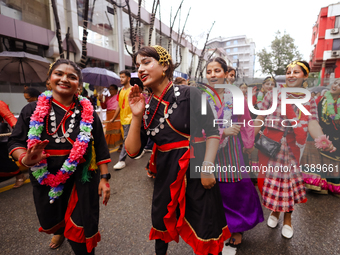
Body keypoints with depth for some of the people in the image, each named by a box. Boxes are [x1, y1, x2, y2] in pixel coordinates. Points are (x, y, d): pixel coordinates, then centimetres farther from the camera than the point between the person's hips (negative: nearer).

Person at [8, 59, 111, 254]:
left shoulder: (88, 112, -7)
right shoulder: (32, 110, -4)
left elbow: (100, 147, -6)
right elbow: (16, 143, -1)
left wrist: (104, 178, -9)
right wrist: (25, 158, -24)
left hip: (82, 179, -2)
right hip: (46, 179, 3)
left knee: (80, 229, 6)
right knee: (51, 220, 28)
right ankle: (60, 232, 65)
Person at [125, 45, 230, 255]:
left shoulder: (190, 94, -11)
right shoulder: (146, 106, 2)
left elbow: (213, 131, -10)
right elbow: (133, 151, -3)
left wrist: (207, 166, -18)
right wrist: (137, 117, -13)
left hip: (195, 169, -4)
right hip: (165, 172, 5)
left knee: (206, 230, 10)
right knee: (161, 221, 24)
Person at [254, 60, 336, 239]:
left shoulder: (309, 100, 5)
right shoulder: (272, 95, -1)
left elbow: (312, 123, -11)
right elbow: (260, 119, -2)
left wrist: (321, 139, -32)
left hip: (293, 149, 1)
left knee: (291, 179, 10)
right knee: (271, 178, 6)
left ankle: (287, 217, 33)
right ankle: (275, 210, 33)